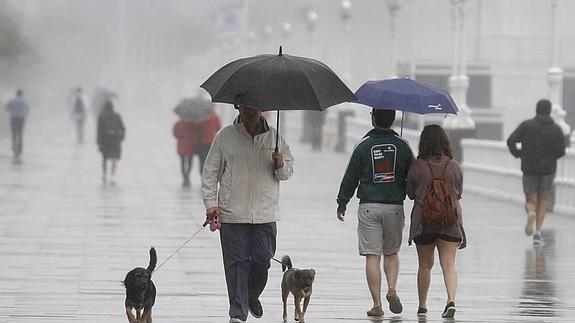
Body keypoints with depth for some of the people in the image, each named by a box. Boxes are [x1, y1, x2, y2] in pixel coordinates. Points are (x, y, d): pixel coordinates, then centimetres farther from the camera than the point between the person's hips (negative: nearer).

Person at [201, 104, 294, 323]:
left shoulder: (274, 137, 8)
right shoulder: (224, 137, 3)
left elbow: (288, 172, 13)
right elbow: (210, 172, 5)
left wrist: (280, 165, -10)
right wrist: (211, 204, -3)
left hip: (265, 214, 2)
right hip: (232, 213, -2)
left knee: (262, 260, 0)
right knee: (236, 263, -4)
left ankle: (252, 297, 29)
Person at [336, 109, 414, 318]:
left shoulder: (363, 146, -2)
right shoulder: (402, 146, 2)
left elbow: (350, 179, 2)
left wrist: (342, 204, 13)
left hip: (369, 207, -2)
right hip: (395, 207, 2)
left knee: (372, 256, 0)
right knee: (391, 253, 17)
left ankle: (377, 304, -5)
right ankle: (392, 289, -6)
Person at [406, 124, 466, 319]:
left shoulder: (417, 166, -7)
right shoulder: (454, 166, -3)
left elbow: (411, 193, 4)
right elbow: (459, 193, 9)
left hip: (423, 221, 0)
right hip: (450, 222, 0)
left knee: (424, 265, 14)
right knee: (448, 264, -2)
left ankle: (422, 305, 22)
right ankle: (451, 300, -22)